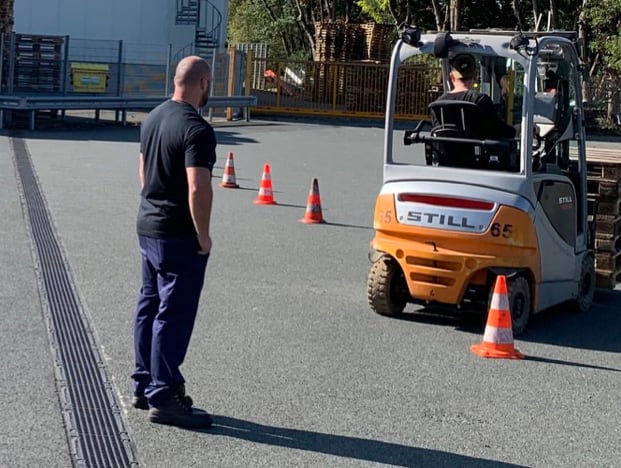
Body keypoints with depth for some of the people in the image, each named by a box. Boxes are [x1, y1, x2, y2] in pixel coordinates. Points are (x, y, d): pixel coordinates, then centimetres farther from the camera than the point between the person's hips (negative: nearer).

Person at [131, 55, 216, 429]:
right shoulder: (197, 129, -20)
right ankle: (163, 398, 2)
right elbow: (198, 189, -26)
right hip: (179, 236, -9)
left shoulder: (153, 118, 9)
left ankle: (145, 386, 25)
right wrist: (203, 236, -16)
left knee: (149, 307, 16)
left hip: (148, 226, 9)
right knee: (174, 315, -3)